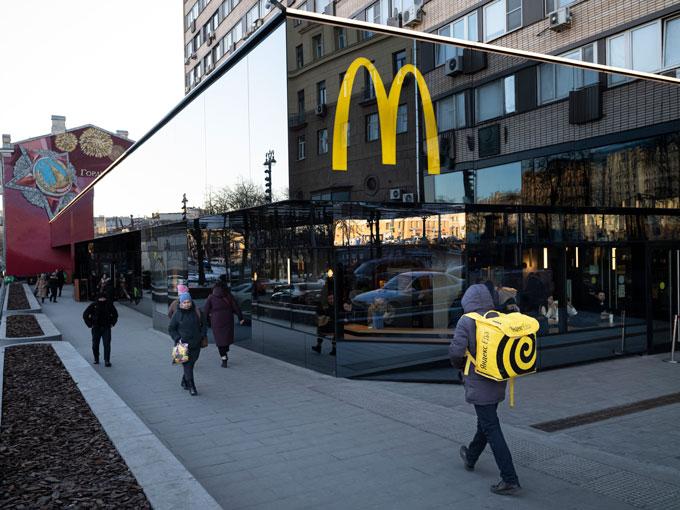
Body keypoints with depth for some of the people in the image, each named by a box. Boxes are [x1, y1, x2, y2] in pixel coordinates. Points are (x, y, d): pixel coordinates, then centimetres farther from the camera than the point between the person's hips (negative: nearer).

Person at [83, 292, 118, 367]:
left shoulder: (109, 305, -1)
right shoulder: (93, 305, -6)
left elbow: (115, 315, 15)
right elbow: (85, 315, 4)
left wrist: (112, 323, 6)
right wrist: (90, 324, 0)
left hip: (106, 328, 0)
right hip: (96, 328, 1)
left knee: (107, 344, -10)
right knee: (95, 345, 8)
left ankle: (107, 361, -8)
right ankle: (96, 359, 28)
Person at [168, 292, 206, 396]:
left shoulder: (197, 312, 3)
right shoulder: (177, 314, -4)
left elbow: (203, 325, 14)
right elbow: (171, 329, 4)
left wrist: (202, 336, 2)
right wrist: (178, 339, -8)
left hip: (196, 344, 3)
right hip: (183, 344, -3)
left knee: (191, 363, 10)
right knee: (187, 365, -8)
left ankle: (184, 382, 32)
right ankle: (191, 387, -4)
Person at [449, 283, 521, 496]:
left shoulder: (466, 322, -14)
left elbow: (456, 352, -20)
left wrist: (460, 366, 2)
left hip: (479, 383, -7)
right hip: (498, 381, 7)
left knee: (491, 430, -2)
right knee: (485, 421, 23)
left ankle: (510, 480, -2)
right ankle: (471, 458, 44)